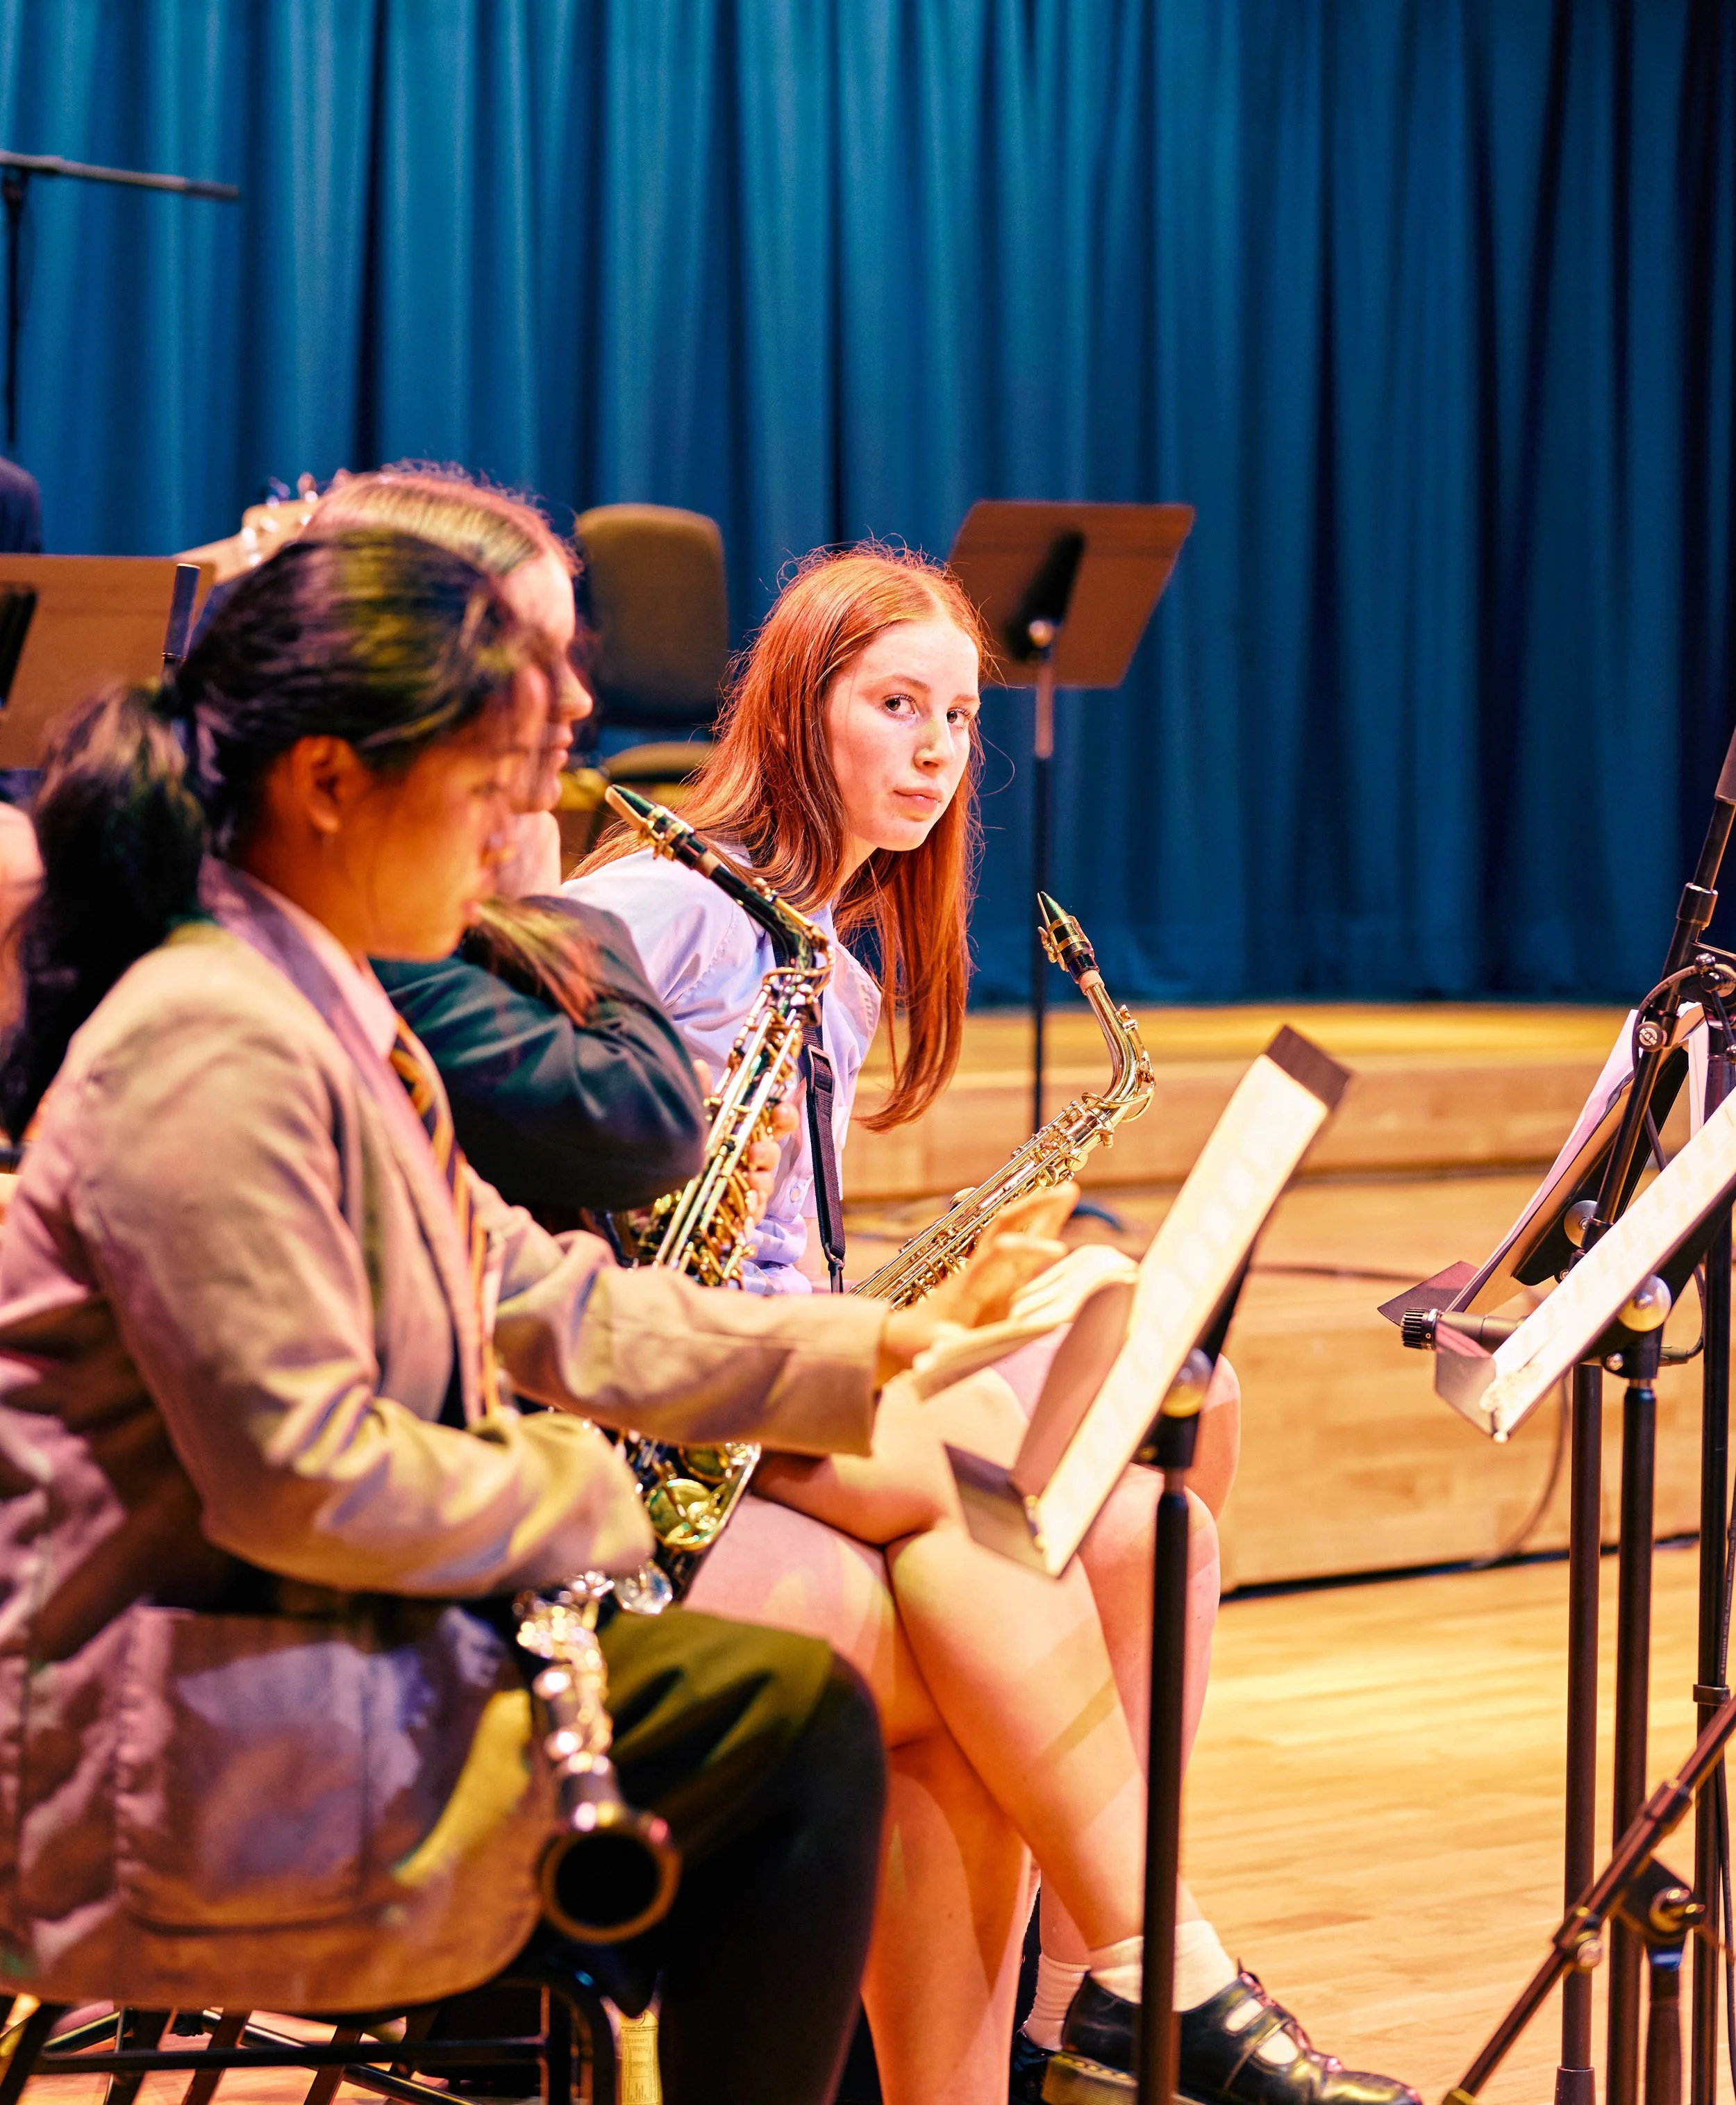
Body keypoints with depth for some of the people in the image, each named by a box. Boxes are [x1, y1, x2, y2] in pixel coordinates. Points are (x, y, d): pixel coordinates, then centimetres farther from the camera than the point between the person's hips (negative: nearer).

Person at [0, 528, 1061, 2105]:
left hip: (297, 1648, 11)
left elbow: (551, 1306, 17)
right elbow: (303, 1471, -25)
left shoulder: (329, 1019, 15)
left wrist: (884, 1351, 11)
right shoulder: (210, 1051, -19)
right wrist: (577, 1499, -10)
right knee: (786, 1719, -15)